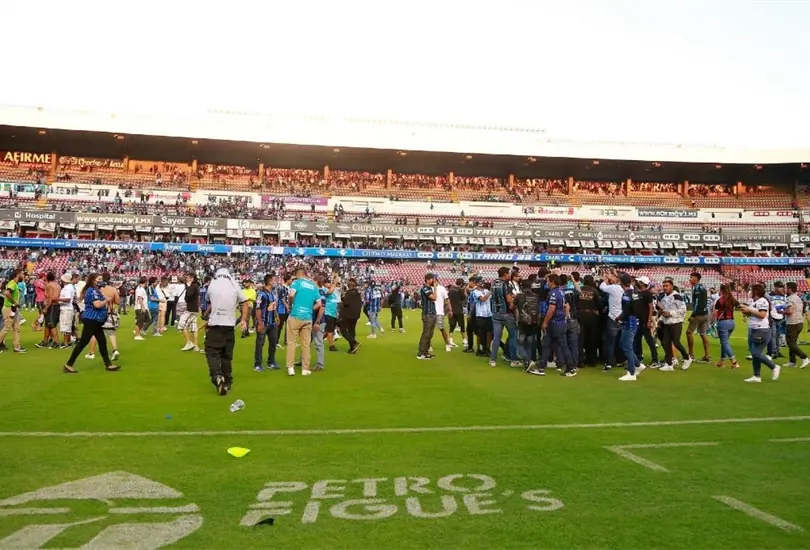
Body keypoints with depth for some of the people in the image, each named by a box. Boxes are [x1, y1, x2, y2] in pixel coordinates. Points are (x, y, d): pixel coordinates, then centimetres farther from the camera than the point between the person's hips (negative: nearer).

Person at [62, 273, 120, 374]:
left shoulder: (94, 290, 18)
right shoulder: (92, 291, -15)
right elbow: (97, 304, -27)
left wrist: (106, 303, 11)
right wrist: (107, 300, -11)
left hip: (95, 321, 11)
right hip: (91, 320, -11)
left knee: (102, 342, 9)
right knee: (83, 343, -6)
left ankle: (108, 364, 13)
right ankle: (68, 365, 0)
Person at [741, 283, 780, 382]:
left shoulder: (762, 301, -13)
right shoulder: (753, 301, 14)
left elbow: (762, 315, -23)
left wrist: (749, 310, -17)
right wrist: (745, 310, 4)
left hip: (762, 331, -9)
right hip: (752, 331, 9)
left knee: (757, 354, -9)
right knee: (754, 355, 9)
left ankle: (774, 367, 11)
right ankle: (756, 376, 14)